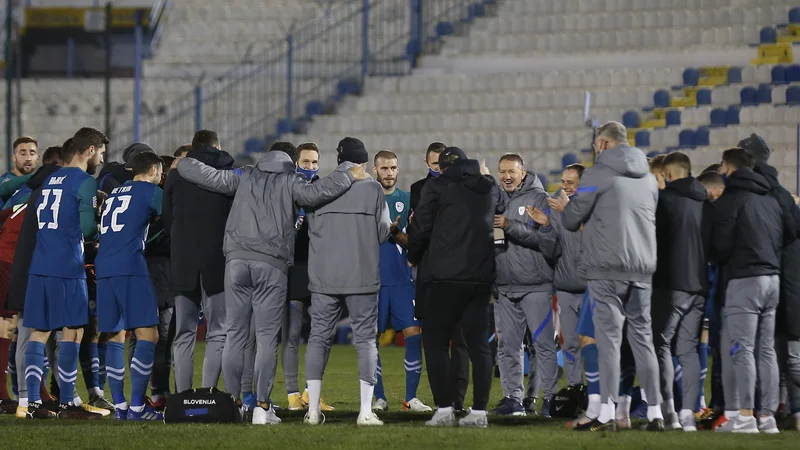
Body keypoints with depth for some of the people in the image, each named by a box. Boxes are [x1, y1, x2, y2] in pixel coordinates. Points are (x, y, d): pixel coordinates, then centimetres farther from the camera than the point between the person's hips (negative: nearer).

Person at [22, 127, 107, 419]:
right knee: (73, 332, -2)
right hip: (67, 267, -7)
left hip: (39, 265, 7)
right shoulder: (85, 182, -6)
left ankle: (33, 402, 3)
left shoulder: (51, 179, 17)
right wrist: (101, 235, 10)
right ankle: (66, 404, -3)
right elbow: (88, 228, -13)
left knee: (40, 332, 7)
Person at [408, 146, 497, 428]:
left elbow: (420, 228, -3)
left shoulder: (438, 187, -2)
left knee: (436, 342, 1)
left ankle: (444, 409, -7)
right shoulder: (490, 190, 13)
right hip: (481, 276, 5)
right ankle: (479, 411, 3)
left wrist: (414, 257, 14)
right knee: (478, 344, 7)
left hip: (445, 277, -5)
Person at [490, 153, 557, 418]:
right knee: (507, 345, 7)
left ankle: (551, 396, -2)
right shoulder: (496, 199, 14)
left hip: (535, 285, -5)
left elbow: (546, 237, -15)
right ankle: (512, 398, 13)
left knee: (543, 343, -5)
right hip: (504, 286, 6)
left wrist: (511, 226, -20)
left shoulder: (539, 198, -2)